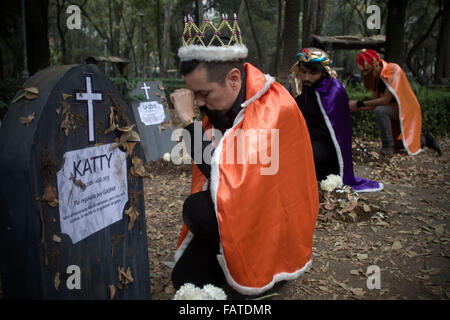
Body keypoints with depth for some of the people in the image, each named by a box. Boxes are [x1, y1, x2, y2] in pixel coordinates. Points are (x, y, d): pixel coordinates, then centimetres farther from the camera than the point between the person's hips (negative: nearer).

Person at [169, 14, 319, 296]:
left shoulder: (273, 110, -27)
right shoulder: (223, 101, -3)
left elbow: (230, 177, -34)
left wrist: (189, 120, -29)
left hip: (276, 222, -6)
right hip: (240, 207, 7)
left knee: (198, 209, -29)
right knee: (184, 279, -1)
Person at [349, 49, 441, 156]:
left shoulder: (394, 70, -24)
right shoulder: (375, 76, -1)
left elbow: (386, 100, -29)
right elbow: (375, 102, -1)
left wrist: (360, 103, -28)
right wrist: (356, 108, -15)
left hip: (405, 109, -8)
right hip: (395, 109, 8)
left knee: (380, 110, -34)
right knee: (395, 145, 14)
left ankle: (388, 146, -23)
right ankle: (425, 140, 31)